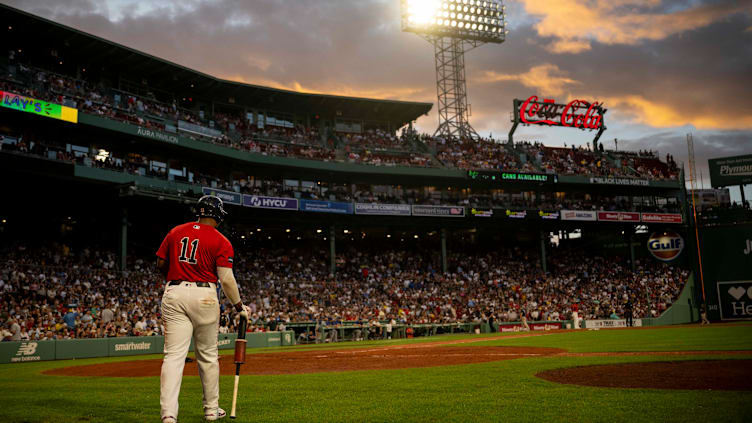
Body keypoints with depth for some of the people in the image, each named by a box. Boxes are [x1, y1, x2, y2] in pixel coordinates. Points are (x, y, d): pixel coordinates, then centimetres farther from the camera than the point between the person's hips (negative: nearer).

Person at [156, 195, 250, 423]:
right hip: (204, 295, -2)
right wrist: (239, 306, 2)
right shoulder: (220, 241, -3)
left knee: (174, 355, -2)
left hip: (173, 294, 3)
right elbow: (226, 278, -9)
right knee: (207, 355, 11)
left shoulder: (176, 231, 10)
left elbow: (161, 263, 14)